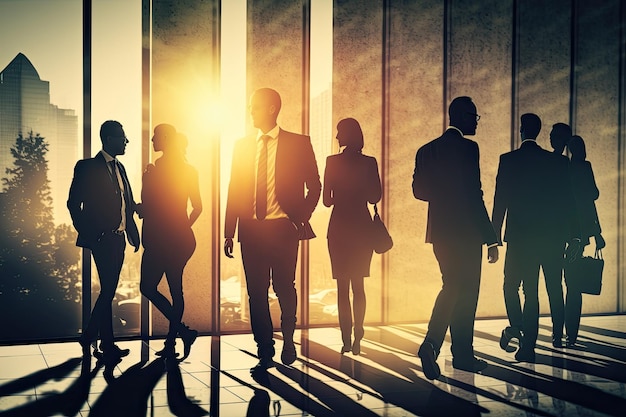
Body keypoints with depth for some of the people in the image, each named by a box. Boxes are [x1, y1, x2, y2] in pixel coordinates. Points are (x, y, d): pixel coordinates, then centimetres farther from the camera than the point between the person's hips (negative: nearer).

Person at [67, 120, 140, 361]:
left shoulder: (119, 168, 16)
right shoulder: (88, 167, -5)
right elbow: (74, 203, -8)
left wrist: (133, 232, 7)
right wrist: (89, 233, -12)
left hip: (118, 238, 8)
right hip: (102, 239, -7)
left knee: (108, 290, 11)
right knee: (107, 290, -6)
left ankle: (88, 337, 23)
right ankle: (107, 346, 3)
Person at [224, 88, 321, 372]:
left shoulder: (298, 144, 2)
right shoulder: (242, 145, 11)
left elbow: (314, 186, 5)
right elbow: (234, 190, 10)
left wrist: (301, 219, -5)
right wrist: (229, 232, 5)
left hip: (283, 229, -3)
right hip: (251, 229, 3)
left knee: (284, 288, 0)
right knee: (256, 293, 3)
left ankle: (288, 341, 27)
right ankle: (265, 353, 15)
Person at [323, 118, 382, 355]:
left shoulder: (333, 162, -7)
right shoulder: (369, 163, -2)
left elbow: (327, 200, -5)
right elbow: (375, 197, 0)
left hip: (339, 229, -2)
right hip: (362, 228, 2)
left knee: (342, 286, 4)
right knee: (358, 285, 11)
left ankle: (347, 339, 1)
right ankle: (357, 338, 3)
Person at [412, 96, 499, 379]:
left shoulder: (427, 150, 8)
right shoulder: (467, 147, -12)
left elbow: (419, 190, 9)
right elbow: (474, 196, -17)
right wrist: (491, 239, -13)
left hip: (440, 231, 6)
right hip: (466, 232, -6)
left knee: (453, 289, 16)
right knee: (465, 294, 3)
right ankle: (462, 354, 5)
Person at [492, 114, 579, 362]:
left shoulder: (508, 160, -4)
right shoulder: (555, 161, 5)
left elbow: (500, 199, -6)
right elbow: (563, 200, 6)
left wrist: (495, 234, -2)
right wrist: (563, 235, 13)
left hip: (520, 235, -3)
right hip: (550, 236, 3)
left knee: (511, 286, 10)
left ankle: (517, 327, -12)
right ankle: (528, 344, 9)